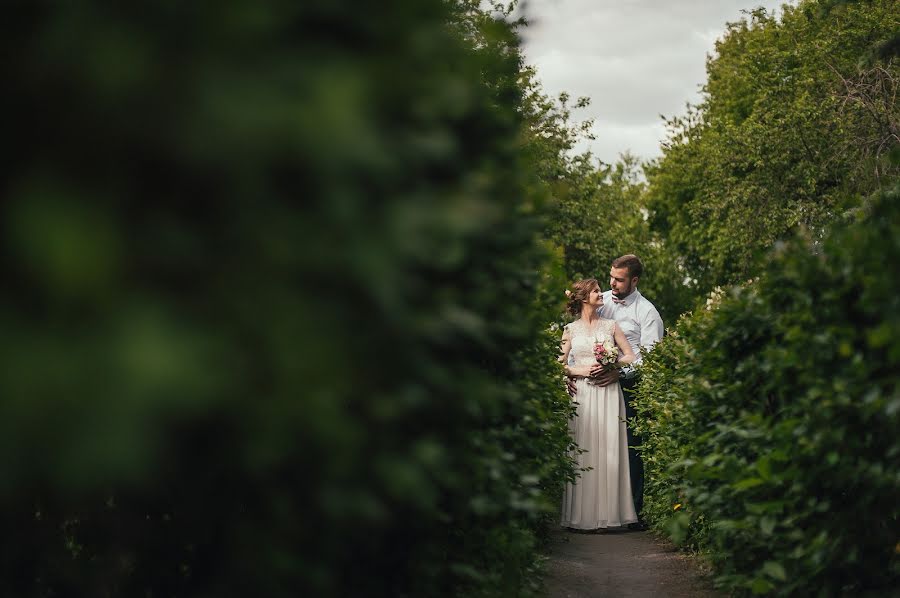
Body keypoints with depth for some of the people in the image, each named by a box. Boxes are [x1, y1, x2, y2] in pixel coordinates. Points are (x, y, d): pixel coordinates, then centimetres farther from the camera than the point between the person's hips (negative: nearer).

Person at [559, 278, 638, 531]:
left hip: (608, 393, 1)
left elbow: (630, 356, 9)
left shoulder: (610, 326, 12)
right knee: (581, 451, -5)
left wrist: (612, 364, -8)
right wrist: (579, 370, -8)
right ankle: (580, 516, -2)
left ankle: (605, 513, -1)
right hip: (581, 393, -1)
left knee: (607, 449, -5)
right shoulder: (570, 329, 10)